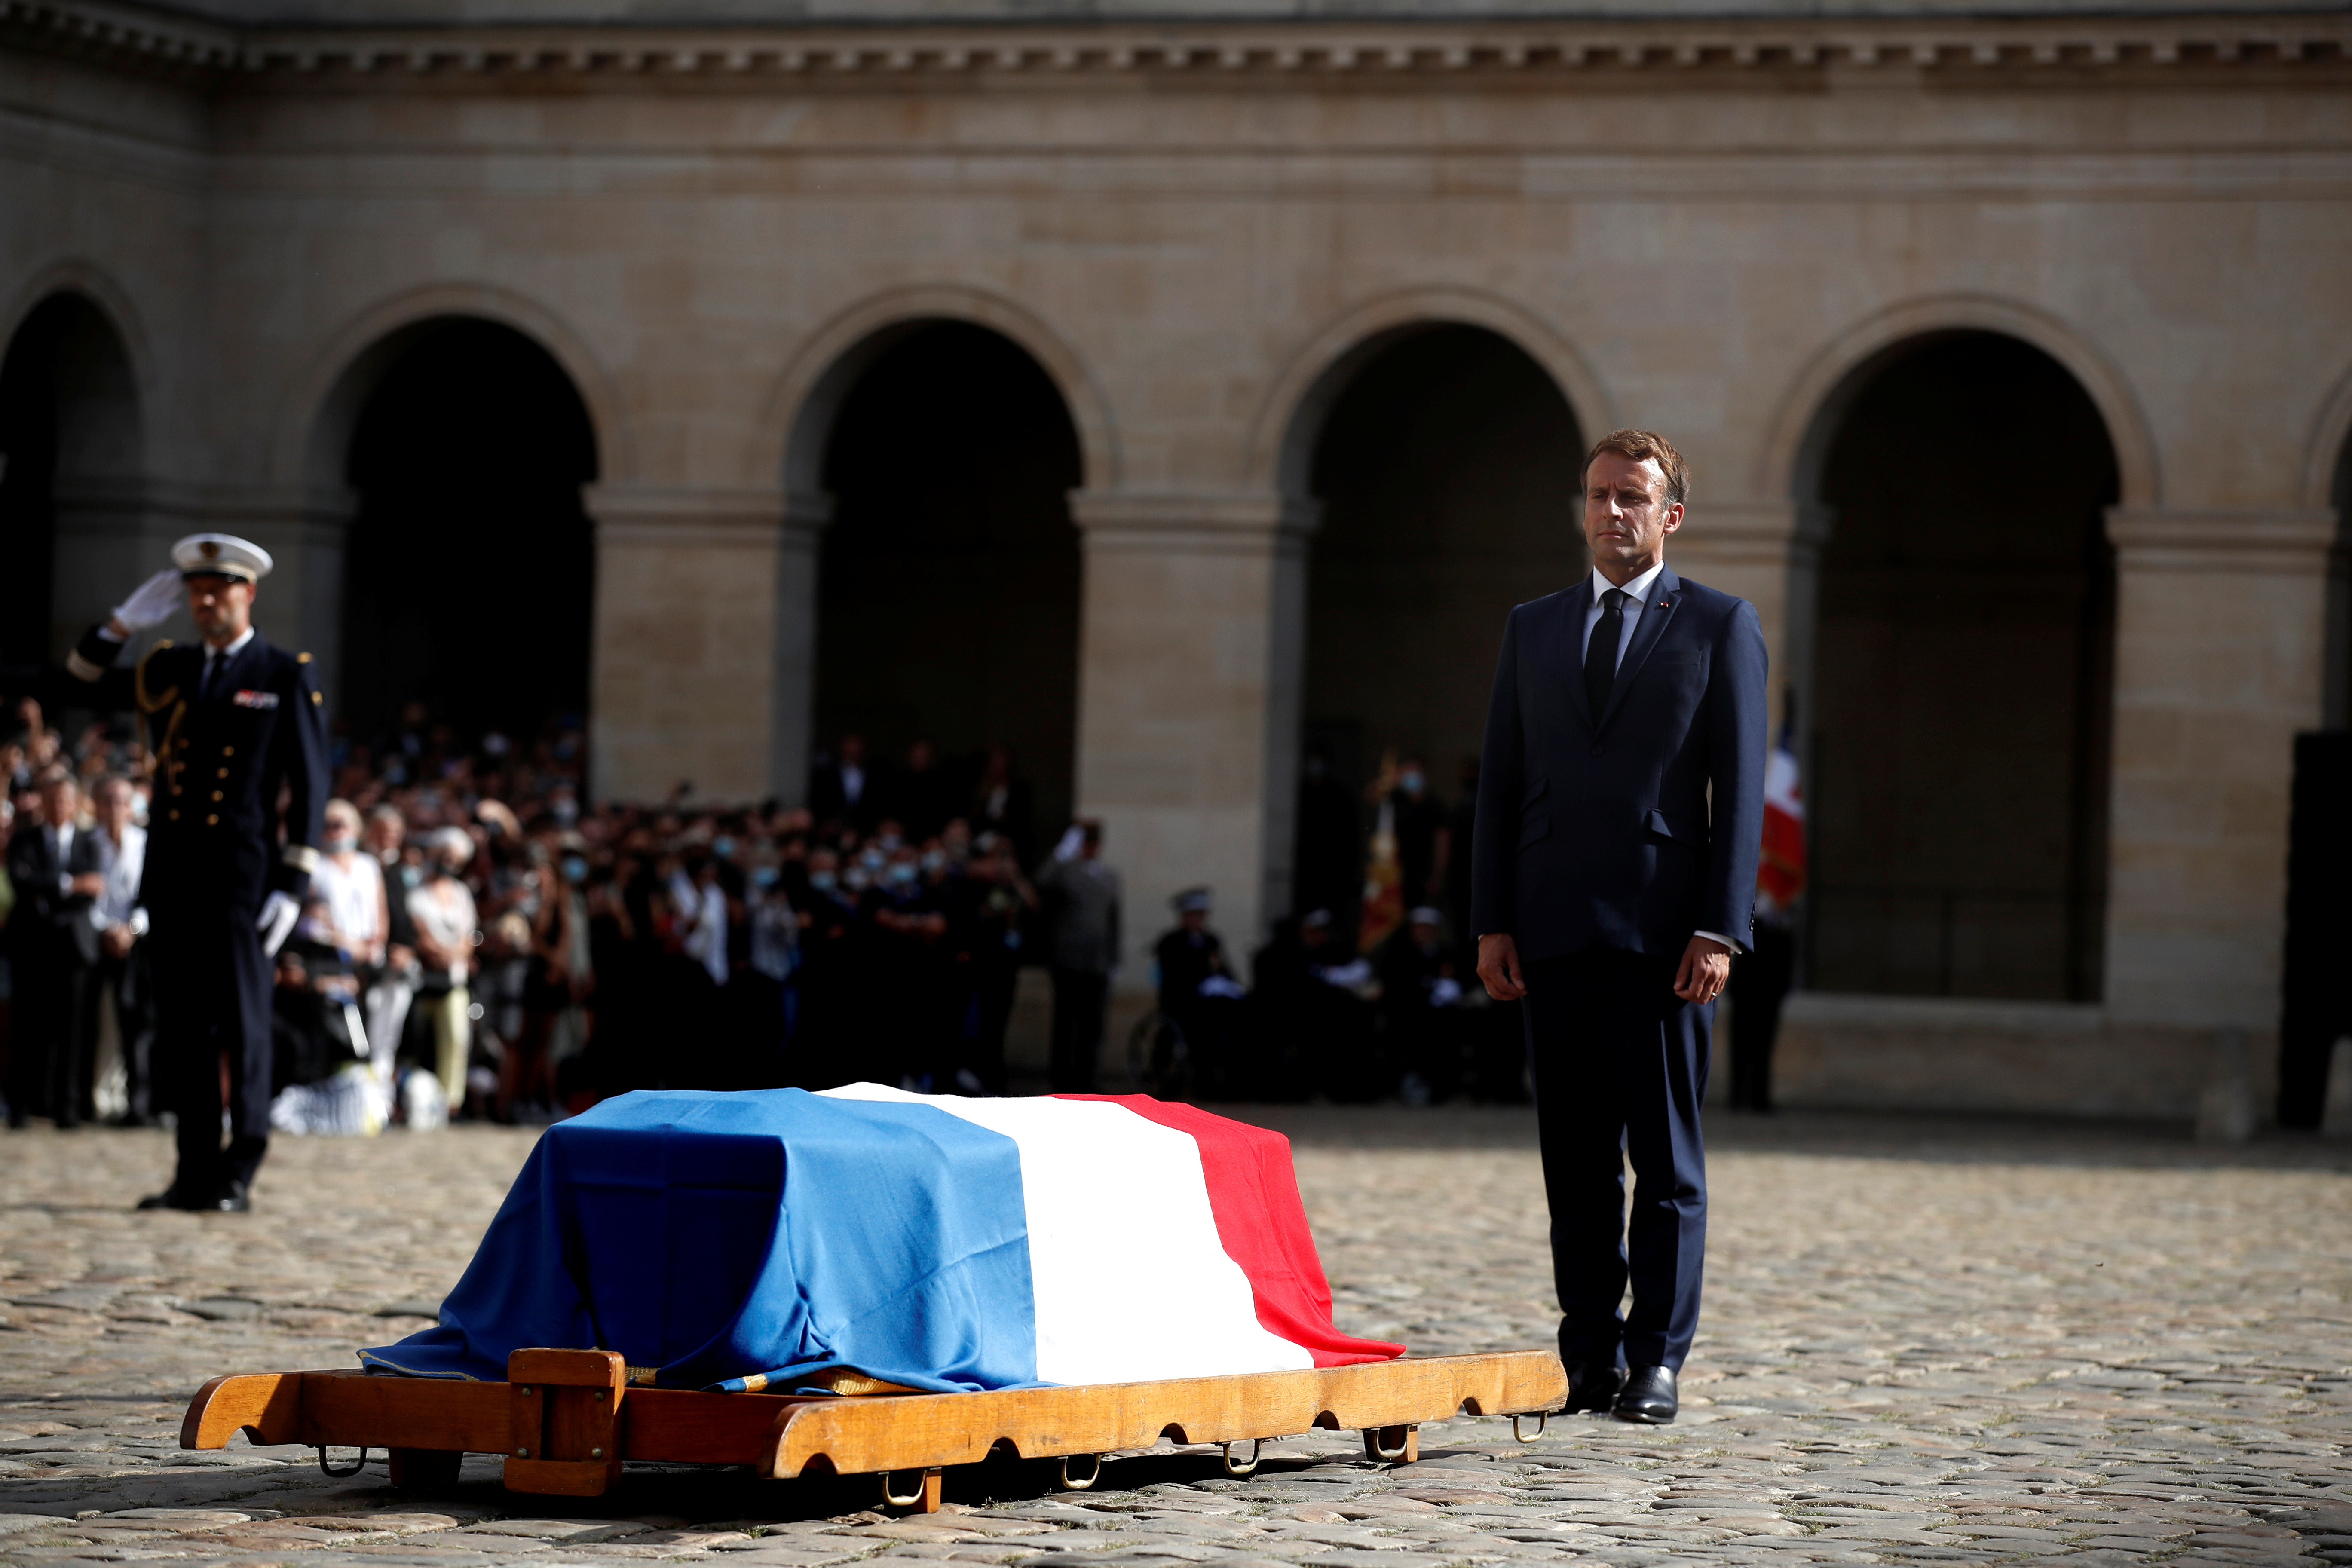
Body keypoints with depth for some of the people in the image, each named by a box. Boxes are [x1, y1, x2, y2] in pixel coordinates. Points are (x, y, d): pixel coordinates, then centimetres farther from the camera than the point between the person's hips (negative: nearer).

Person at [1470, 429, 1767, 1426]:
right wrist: (1491, 922, 4)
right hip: (1556, 932, 3)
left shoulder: (1720, 627, 4)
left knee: (1667, 1157, 0)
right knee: (1575, 1156, 5)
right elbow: (1501, 782, 13)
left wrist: (1719, 930, -9)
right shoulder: (1532, 630, 15)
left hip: (1662, 932, -3)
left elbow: (1740, 790, -1)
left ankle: (1657, 1360, 3)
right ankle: (1592, 1355, 10)